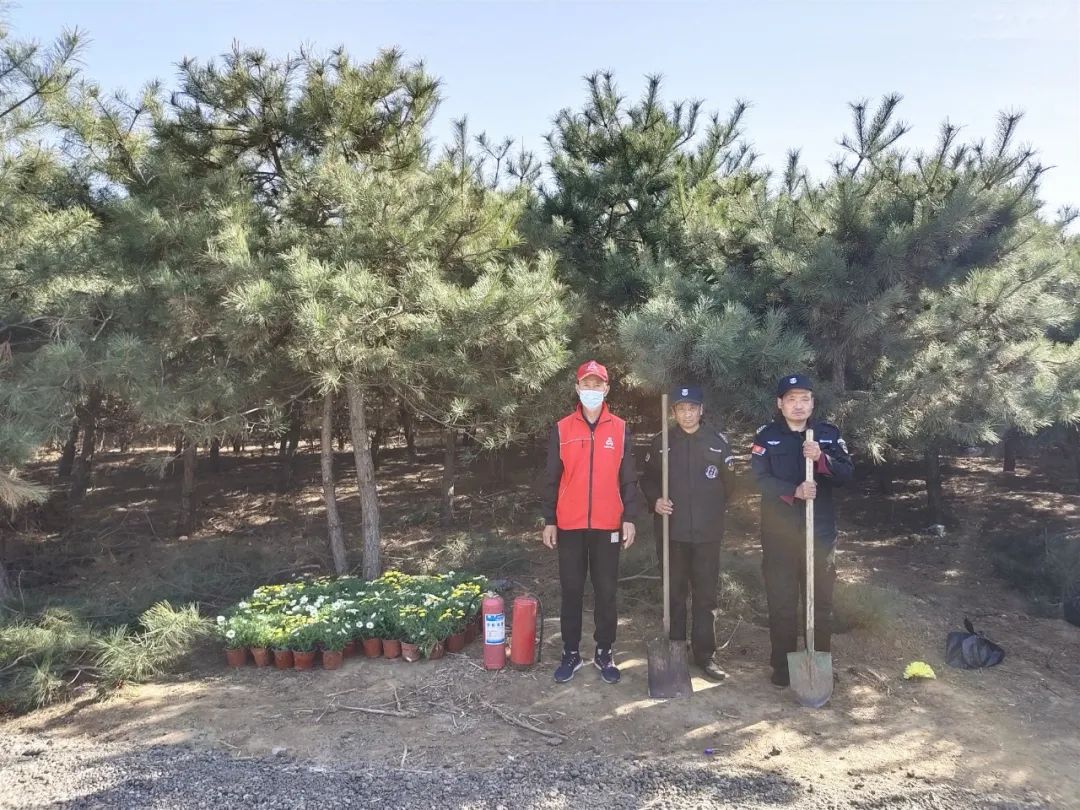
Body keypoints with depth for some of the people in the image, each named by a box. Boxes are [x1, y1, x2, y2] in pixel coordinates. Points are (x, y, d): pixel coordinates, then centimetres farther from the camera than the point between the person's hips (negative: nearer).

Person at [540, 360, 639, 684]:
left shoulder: (620, 429, 4)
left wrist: (629, 518, -1)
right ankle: (571, 653, 19)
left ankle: (604, 653, 20)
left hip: (607, 526, 0)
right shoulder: (562, 429, 3)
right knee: (571, 591, 8)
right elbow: (551, 478, 4)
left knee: (606, 591, 7)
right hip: (570, 526, 0)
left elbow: (628, 478, 5)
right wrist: (548, 521, 0)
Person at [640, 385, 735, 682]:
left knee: (706, 595, 4)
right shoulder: (661, 443, 3)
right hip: (671, 532, 0)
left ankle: (704, 654, 14)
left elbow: (728, 484, 9)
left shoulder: (718, 442, 3)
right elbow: (647, 480, 10)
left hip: (707, 533, 0)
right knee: (675, 594, 8)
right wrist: (655, 500, -7)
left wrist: (714, 510, 6)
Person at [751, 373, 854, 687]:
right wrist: (794, 491, -26)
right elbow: (761, 478, -11)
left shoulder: (828, 434, 5)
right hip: (779, 534, -2)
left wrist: (821, 458, -22)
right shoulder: (766, 436, -1)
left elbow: (847, 472, -4)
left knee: (822, 602, 10)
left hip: (821, 532, 2)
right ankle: (782, 666, 17)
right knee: (781, 603, 5)